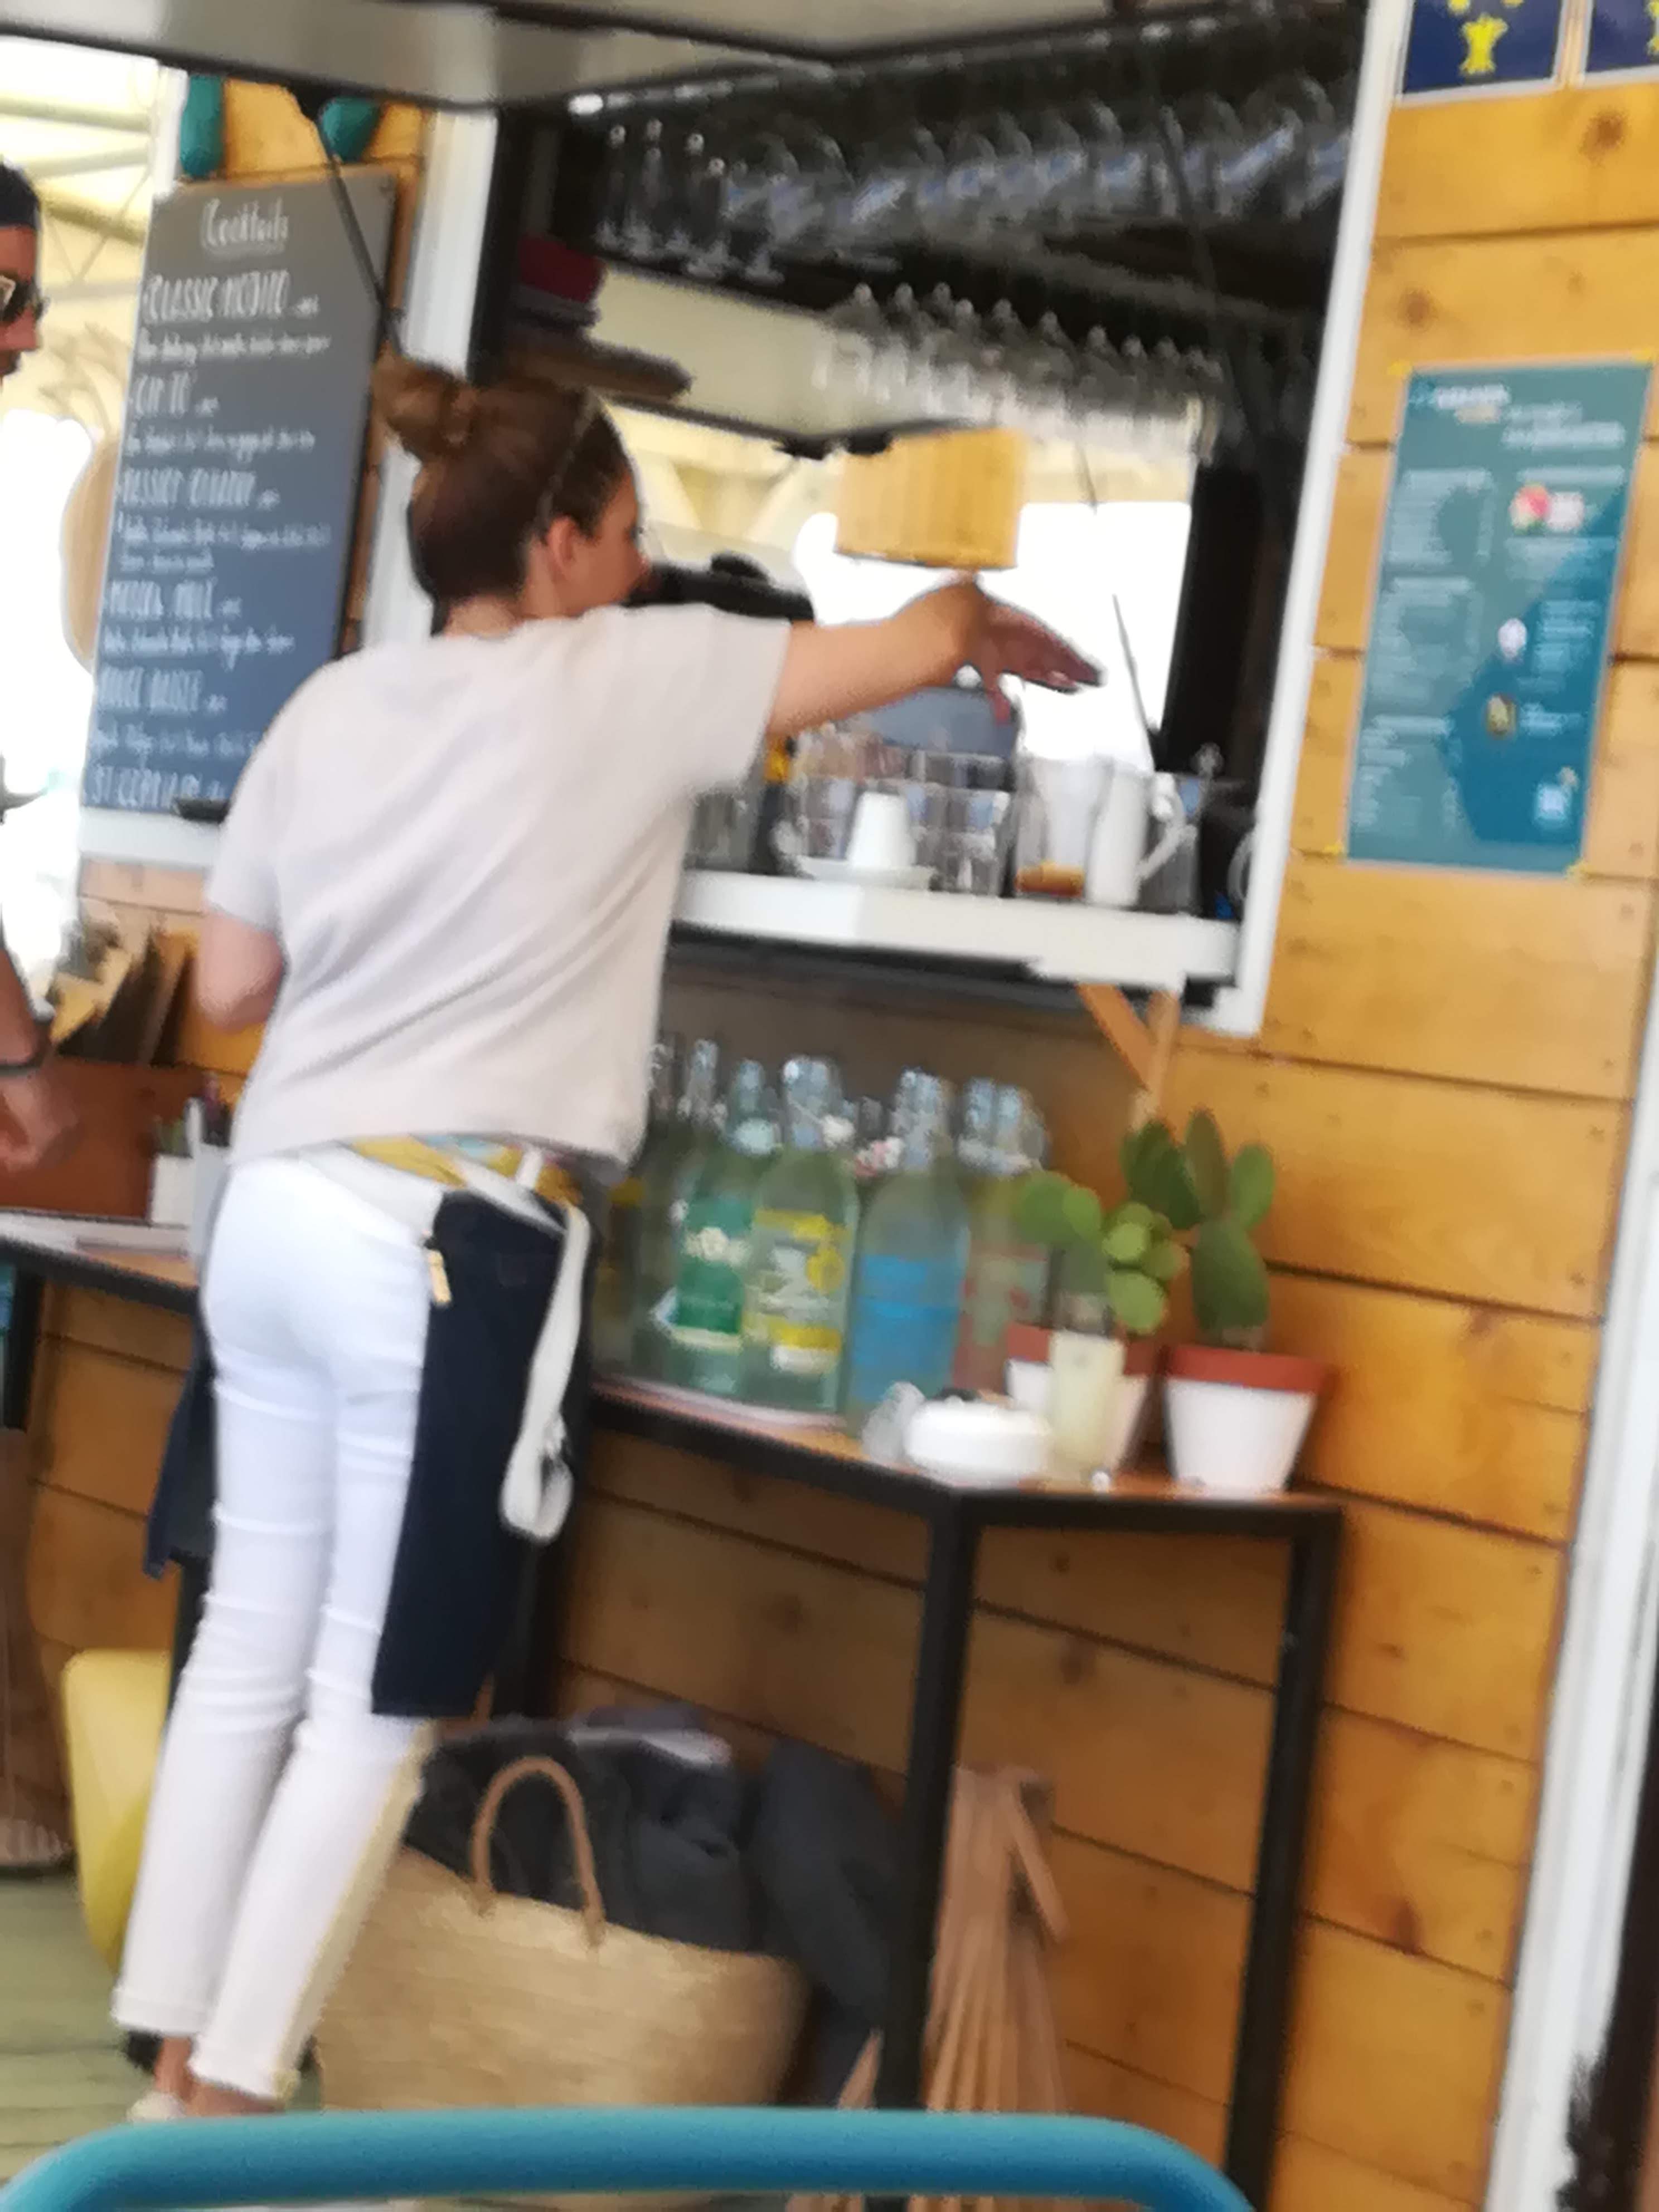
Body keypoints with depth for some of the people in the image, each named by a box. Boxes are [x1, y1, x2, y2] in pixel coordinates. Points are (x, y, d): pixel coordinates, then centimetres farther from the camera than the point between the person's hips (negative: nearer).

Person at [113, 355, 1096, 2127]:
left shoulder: (330, 705, 10)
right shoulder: (631, 678, -5)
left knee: (249, 1641, 12)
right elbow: (912, 649, 3)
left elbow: (226, 988, 14)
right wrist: (991, 622, 25)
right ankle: (232, 2100, 4)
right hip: (438, 1245, -7)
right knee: (377, 1699, 1)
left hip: (274, 1211, 7)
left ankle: (176, 2065, 17)